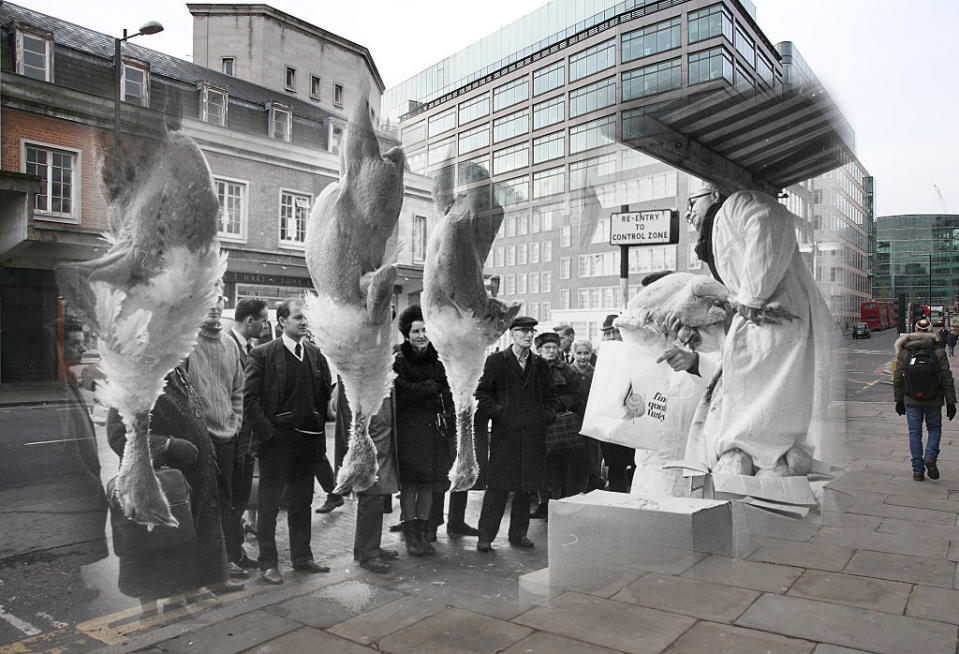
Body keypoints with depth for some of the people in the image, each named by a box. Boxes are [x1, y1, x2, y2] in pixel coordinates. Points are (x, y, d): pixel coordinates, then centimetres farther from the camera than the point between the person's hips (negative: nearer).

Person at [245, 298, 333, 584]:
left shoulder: (315, 353, 7)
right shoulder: (262, 354, -7)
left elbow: (326, 392, 9)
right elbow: (250, 398, -9)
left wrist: (319, 429, 2)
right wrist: (267, 431, -14)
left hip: (308, 439, 5)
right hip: (276, 440, -5)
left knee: (302, 501, 16)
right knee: (269, 504, 7)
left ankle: (302, 557, 29)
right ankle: (268, 563, 19)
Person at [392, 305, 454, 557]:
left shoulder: (438, 361, 9)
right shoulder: (398, 361, -3)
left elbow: (448, 395, 8)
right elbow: (404, 391, -15)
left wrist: (450, 423, -3)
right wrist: (432, 386, -8)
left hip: (433, 429, 4)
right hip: (408, 429, -4)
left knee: (429, 482, 8)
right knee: (409, 483, 0)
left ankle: (422, 533, 19)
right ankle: (410, 535, 11)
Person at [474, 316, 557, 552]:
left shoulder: (540, 364, 13)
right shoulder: (496, 361, 3)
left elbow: (550, 396, 20)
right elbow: (482, 393, 2)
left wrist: (547, 417, 5)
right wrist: (498, 413, -9)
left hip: (533, 434, 4)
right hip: (504, 432, -4)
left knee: (526, 486, 8)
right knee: (498, 485, -4)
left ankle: (518, 533, 20)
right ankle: (486, 535, 6)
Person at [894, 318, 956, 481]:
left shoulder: (904, 353, -2)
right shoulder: (939, 353, -6)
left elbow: (897, 380, 0)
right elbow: (947, 380, -5)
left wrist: (899, 400, 10)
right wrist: (950, 403, 1)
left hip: (911, 402, 1)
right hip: (934, 401, -1)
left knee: (915, 433, 8)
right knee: (935, 429, 19)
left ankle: (918, 470, 8)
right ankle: (930, 456, -4)